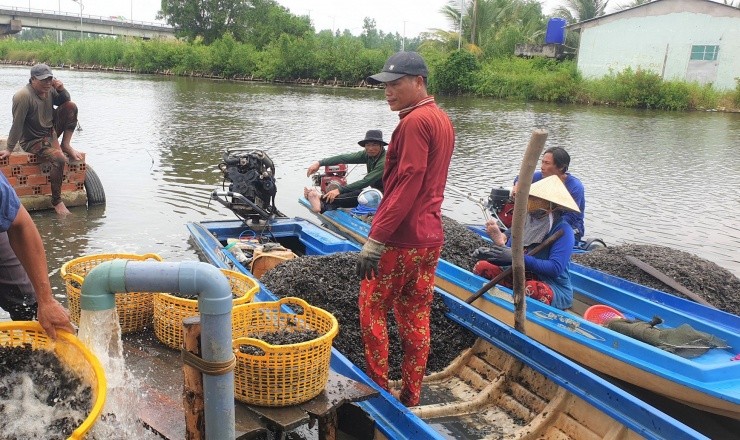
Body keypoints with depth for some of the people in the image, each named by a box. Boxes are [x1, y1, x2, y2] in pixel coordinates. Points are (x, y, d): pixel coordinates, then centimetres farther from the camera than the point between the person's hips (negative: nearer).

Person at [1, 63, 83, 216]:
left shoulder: (49, 89, -3)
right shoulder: (23, 96, -25)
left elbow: (65, 101, 14)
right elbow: (17, 125, -23)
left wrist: (61, 90, -9)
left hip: (51, 132, 8)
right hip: (33, 141, -7)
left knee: (71, 107, -8)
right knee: (59, 159, -33)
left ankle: (66, 145, 2)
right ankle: (56, 201, -21)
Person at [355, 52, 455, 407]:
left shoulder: (415, 121, -15)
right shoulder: (442, 119, 13)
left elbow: (406, 186, -22)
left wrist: (375, 239, -21)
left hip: (402, 238, -9)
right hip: (431, 236, 9)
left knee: (372, 307, 7)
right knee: (416, 315, 13)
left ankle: (377, 388, 15)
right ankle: (410, 397, 23)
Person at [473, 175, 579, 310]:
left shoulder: (562, 230, -13)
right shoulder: (524, 222, 6)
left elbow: (555, 268, -24)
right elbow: (508, 256, 10)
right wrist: (490, 254, -12)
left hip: (555, 290, -6)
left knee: (532, 288, -40)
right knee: (481, 267, -10)